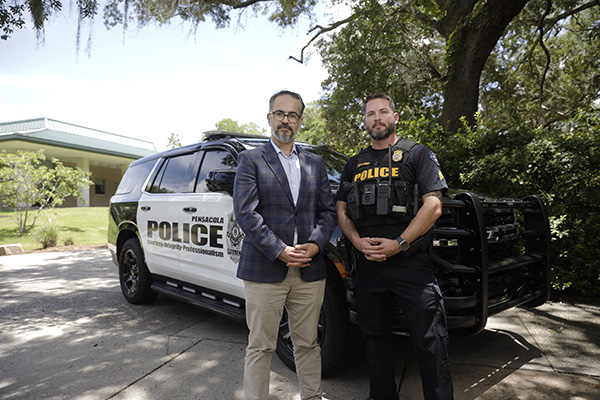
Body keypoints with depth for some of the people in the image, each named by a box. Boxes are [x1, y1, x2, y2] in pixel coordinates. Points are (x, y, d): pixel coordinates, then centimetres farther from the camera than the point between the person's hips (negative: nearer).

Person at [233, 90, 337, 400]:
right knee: (260, 348, 6)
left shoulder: (315, 163, 15)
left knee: (307, 343, 15)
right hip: (265, 270, -3)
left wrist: (314, 245, -7)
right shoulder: (250, 160, 2)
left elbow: (328, 210, 11)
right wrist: (280, 252, -14)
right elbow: (245, 212, -8)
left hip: (309, 270, 4)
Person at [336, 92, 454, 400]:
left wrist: (398, 243, -14)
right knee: (375, 338, 15)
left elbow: (433, 206, -6)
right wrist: (358, 241, -4)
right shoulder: (355, 164, 16)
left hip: (411, 263, -4)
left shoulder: (417, 154, 3)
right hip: (367, 265, 5)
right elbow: (342, 210, 14)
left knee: (430, 342, -1)